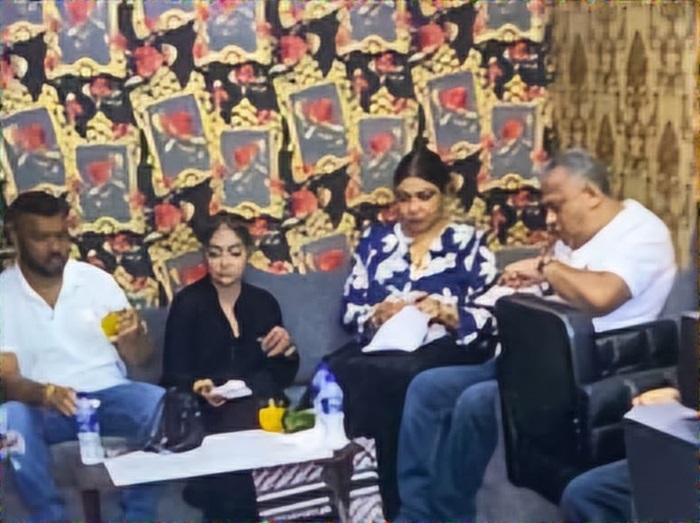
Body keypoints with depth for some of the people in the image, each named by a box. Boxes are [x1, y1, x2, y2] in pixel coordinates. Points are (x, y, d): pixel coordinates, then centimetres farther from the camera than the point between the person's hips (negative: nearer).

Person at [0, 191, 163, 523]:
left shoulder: (97, 280, 3)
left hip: (108, 394, 1)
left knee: (161, 404, -29)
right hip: (44, 404, -1)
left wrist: (134, 335, -19)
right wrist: (45, 392, -30)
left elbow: (138, 359, 5)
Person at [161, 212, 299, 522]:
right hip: (208, 413, -3)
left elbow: (283, 377, 14)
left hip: (259, 407, 3)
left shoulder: (264, 302, 13)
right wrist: (199, 389, -23)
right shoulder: (187, 303, 4)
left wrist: (286, 349, -7)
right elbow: (173, 374, -3)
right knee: (245, 429, -33)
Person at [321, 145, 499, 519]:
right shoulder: (375, 239, 21)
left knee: (391, 374, -38)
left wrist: (447, 314, -16)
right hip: (380, 347, 3)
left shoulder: (468, 242, 12)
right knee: (333, 372, -32)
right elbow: (348, 309, 13)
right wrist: (375, 316, -8)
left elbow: (490, 317, 2)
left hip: (445, 351, -3)